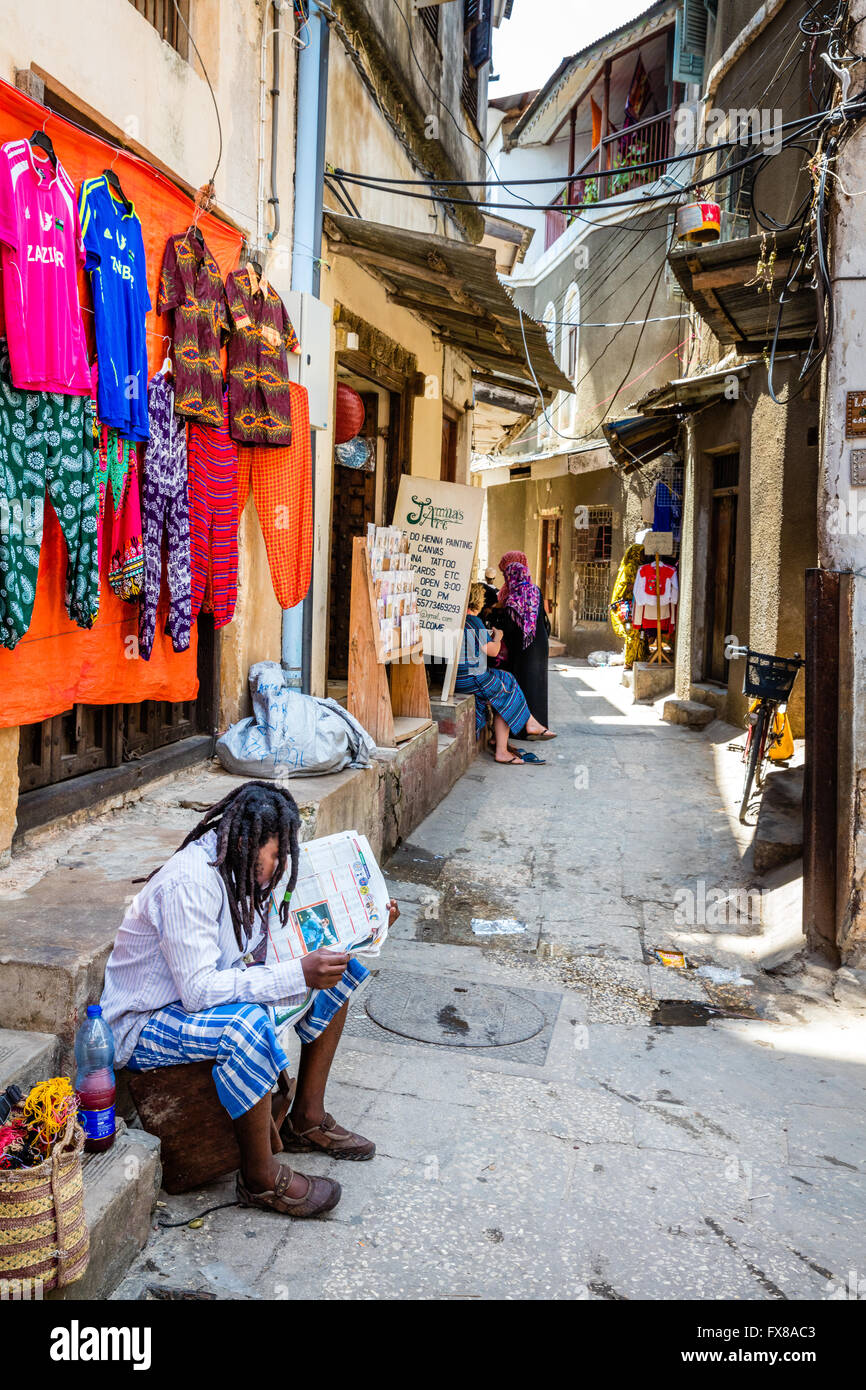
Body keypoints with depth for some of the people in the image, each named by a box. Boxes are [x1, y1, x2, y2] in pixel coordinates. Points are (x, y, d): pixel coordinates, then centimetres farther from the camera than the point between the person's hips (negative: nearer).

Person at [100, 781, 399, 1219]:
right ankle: (260, 1178, -18)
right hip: (144, 1024, -9)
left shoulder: (243, 870, -3)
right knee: (248, 1023, -39)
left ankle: (306, 1120, 12)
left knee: (334, 971, 3)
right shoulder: (190, 882, -30)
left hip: (210, 995, 9)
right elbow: (198, 989, -35)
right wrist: (299, 974, -39)